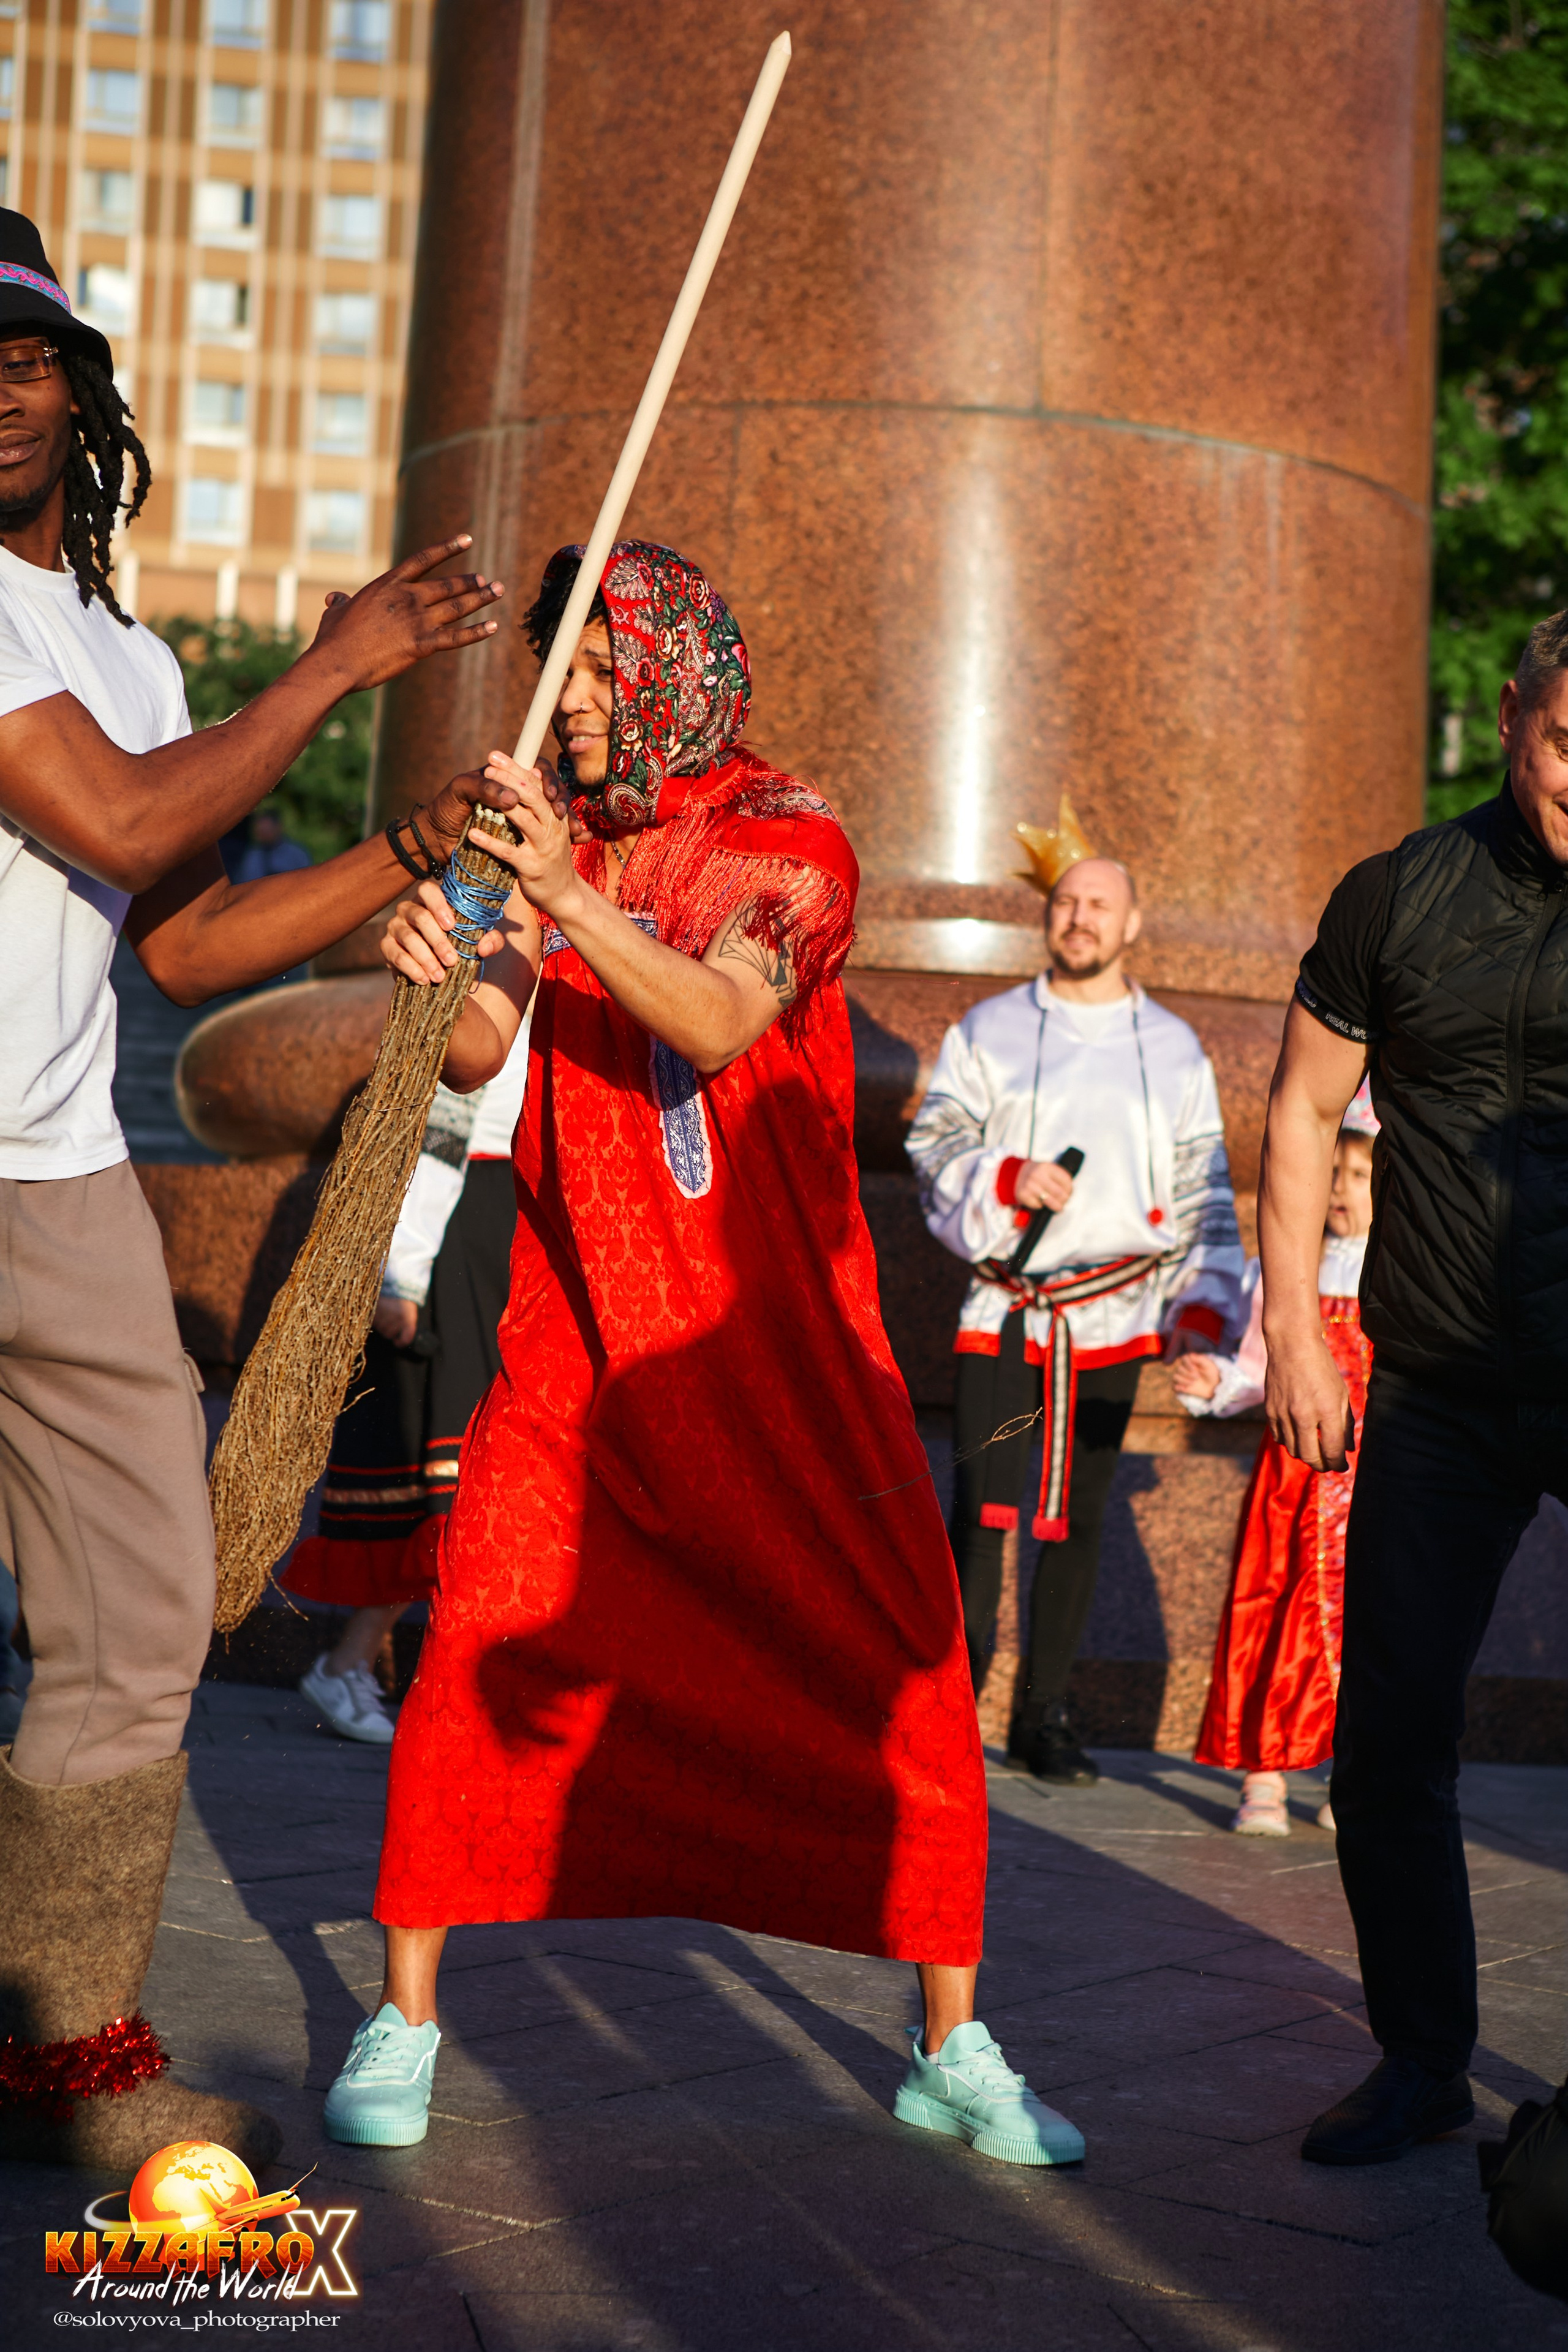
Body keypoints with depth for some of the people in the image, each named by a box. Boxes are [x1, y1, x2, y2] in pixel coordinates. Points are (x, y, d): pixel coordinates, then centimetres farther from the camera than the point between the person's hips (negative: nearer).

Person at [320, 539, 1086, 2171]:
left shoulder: (787, 839, -3)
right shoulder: (556, 840, 9)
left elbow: (719, 1019, -22)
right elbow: (478, 1055, -3)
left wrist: (571, 899, -36)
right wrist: (434, 976, -25)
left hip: (778, 1339, -2)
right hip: (583, 1333, 2)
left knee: (908, 1681, -1)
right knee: (478, 1654, -10)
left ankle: (952, 2053, 14)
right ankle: (403, 2022, 7)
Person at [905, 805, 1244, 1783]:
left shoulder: (1174, 1049, 12)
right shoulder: (989, 1031, 9)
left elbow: (1207, 1191, 11)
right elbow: (934, 1145, 2)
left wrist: (1203, 1302, 0)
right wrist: (1007, 1179, -17)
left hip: (1116, 1317, 2)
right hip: (1004, 1310, -1)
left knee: (1079, 1520, 5)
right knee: (983, 1513, -9)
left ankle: (1044, 1718, 13)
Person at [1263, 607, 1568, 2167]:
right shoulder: (1400, 898, 3)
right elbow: (1304, 1112, 11)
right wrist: (1293, 1331, 4)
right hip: (1439, 1394, 2)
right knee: (1388, 1740, 3)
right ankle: (1421, 2058, 20)